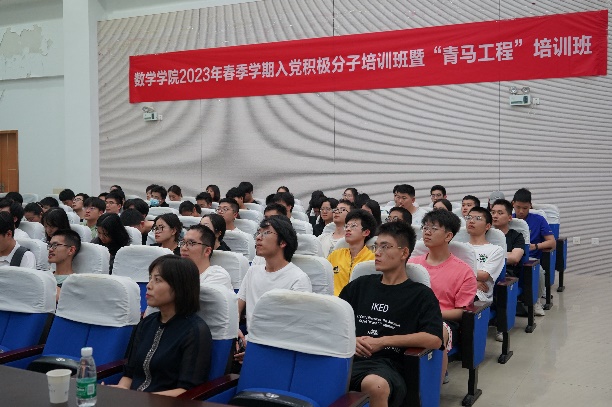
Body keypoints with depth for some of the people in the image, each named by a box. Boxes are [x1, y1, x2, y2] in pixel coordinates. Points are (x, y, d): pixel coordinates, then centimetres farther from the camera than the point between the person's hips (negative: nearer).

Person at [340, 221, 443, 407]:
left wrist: (383, 341, -8)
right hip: (348, 358, 3)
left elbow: (434, 340, -5)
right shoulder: (359, 285, 22)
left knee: (375, 385, -40)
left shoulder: (421, 294, 9)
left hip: (386, 365, -2)